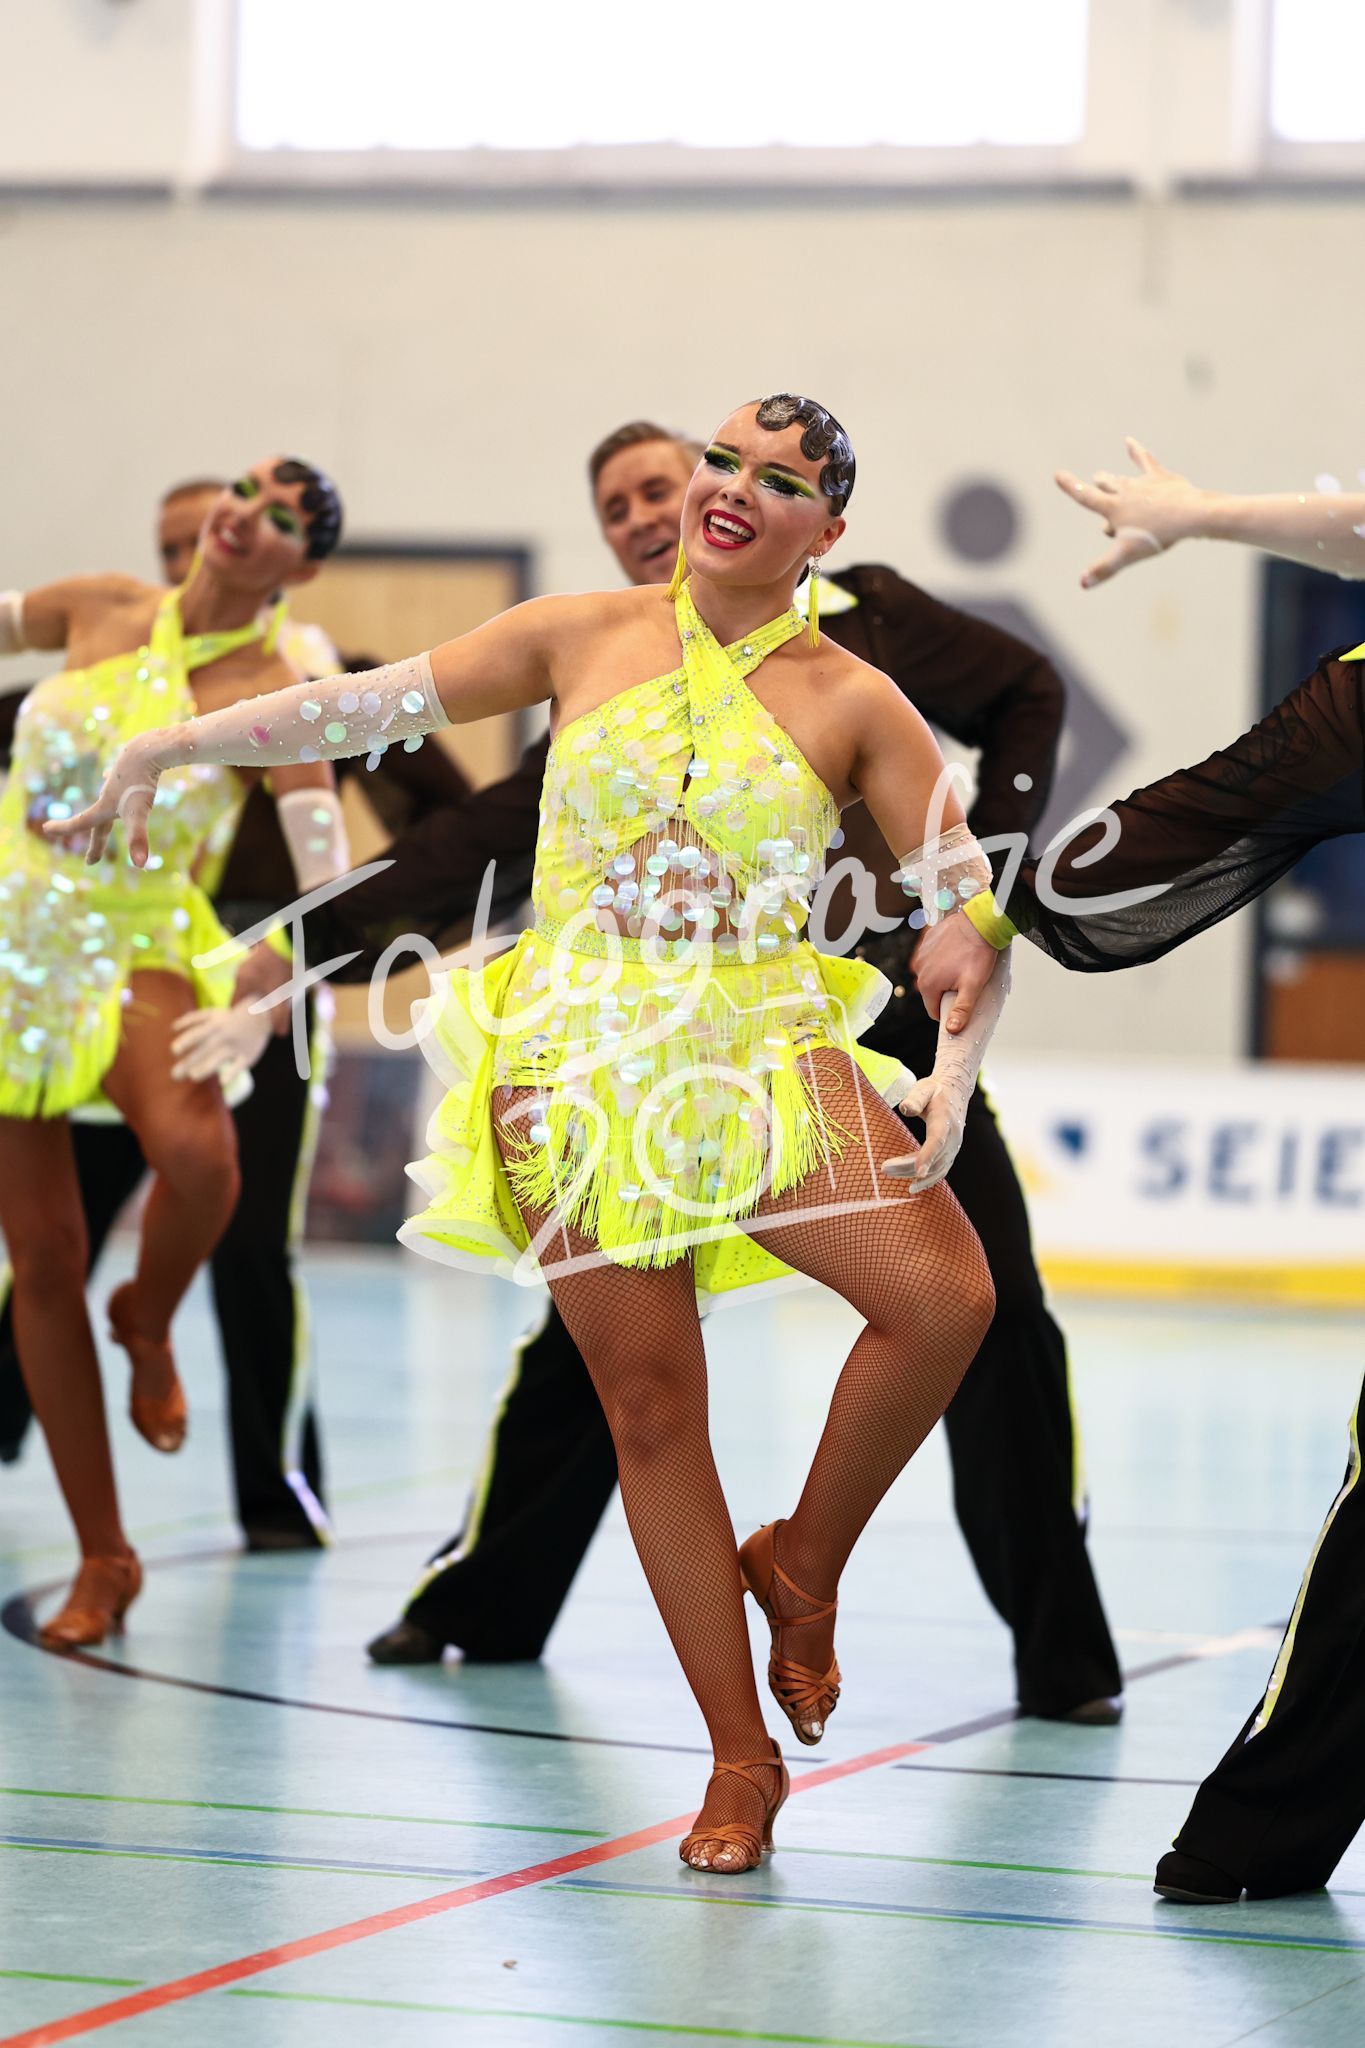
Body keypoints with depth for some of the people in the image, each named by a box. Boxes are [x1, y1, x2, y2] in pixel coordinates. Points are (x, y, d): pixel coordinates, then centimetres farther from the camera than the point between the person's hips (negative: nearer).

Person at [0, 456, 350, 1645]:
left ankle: (148, 1324, 1)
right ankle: (102, 1557, 14)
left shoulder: (270, 693, -9)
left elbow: (332, 885, -17)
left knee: (195, 1153, -35)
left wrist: (263, 1003, -30)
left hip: (131, 954, -3)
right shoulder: (100, 609, 1)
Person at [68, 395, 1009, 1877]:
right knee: (651, 1404, -2)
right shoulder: (585, 640, 6)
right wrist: (167, 747, 13)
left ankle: (802, 1563, 4)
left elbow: (972, 905, 2)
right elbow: (371, 707, 11)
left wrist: (956, 1069, -14)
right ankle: (740, 1762, 7)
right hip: (578, 1056, 0)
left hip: (761, 1051, 0)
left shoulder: (854, 705, 3)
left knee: (945, 1294, -22)